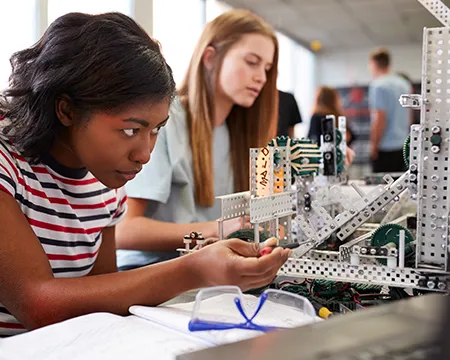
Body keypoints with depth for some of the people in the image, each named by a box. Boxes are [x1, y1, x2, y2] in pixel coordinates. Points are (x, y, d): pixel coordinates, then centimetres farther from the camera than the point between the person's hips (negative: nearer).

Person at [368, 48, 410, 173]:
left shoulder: (378, 85, -12)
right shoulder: (404, 84, 13)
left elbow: (379, 119, -17)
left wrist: (373, 146, -11)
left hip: (386, 148, -8)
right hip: (403, 145, 8)